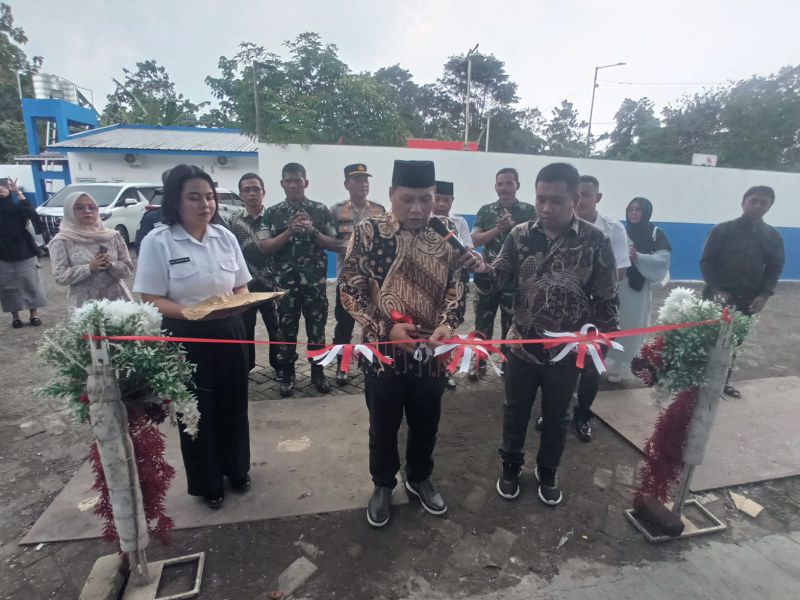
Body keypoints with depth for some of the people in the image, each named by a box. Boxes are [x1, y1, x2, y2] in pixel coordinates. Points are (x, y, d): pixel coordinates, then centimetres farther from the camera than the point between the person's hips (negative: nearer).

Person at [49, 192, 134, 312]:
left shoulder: (113, 236, 5)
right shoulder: (62, 241, 1)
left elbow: (128, 270, 4)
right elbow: (60, 277, -4)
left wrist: (111, 266, -14)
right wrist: (89, 268, -16)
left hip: (117, 300, 2)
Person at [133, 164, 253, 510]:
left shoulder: (225, 237, 2)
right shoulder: (157, 241, -11)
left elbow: (241, 287, 8)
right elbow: (151, 300, -12)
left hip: (229, 333, 4)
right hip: (185, 338, -4)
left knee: (233, 405, 16)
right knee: (198, 411, 11)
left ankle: (236, 469, 40)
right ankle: (207, 483, 33)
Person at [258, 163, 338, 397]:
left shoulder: (321, 210, 4)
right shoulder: (273, 213, 5)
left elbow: (335, 244, 1)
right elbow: (264, 246, -3)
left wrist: (313, 231, -13)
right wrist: (289, 231, -14)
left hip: (316, 281, 0)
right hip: (286, 281, 0)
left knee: (317, 328, 8)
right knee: (286, 329, 8)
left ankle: (318, 372, 24)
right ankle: (287, 375, 23)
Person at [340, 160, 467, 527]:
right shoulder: (367, 233, -8)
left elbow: (458, 286, -1)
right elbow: (350, 289, -10)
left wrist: (448, 324, -20)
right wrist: (386, 328, -20)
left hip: (432, 352, 3)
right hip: (383, 350, -2)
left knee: (426, 423, 20)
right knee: (383, 425, 16)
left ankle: (420, 478, 47)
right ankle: (383, 485, 42)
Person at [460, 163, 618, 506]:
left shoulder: (595, 241, -10)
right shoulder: (520, 235, -5)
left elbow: (606, 300, -5)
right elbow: (498, 280, -9)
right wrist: (481, 270, -31)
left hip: (567, 350, -1)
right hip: (522, 345, 1)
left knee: (556, 416, 18)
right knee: (515, 411, 17)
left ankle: (547, 472, 43)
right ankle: (511, 466, 42)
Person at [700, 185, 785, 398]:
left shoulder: (773, 236, 8)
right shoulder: (722, 230, -5)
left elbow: (775, 268, 8)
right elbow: (706, 262, -7)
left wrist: (765, 294, -6)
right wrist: (716, 290, -16)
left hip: (747, 301, 4)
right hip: (719, 297, -4)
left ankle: (724, 380, 25)